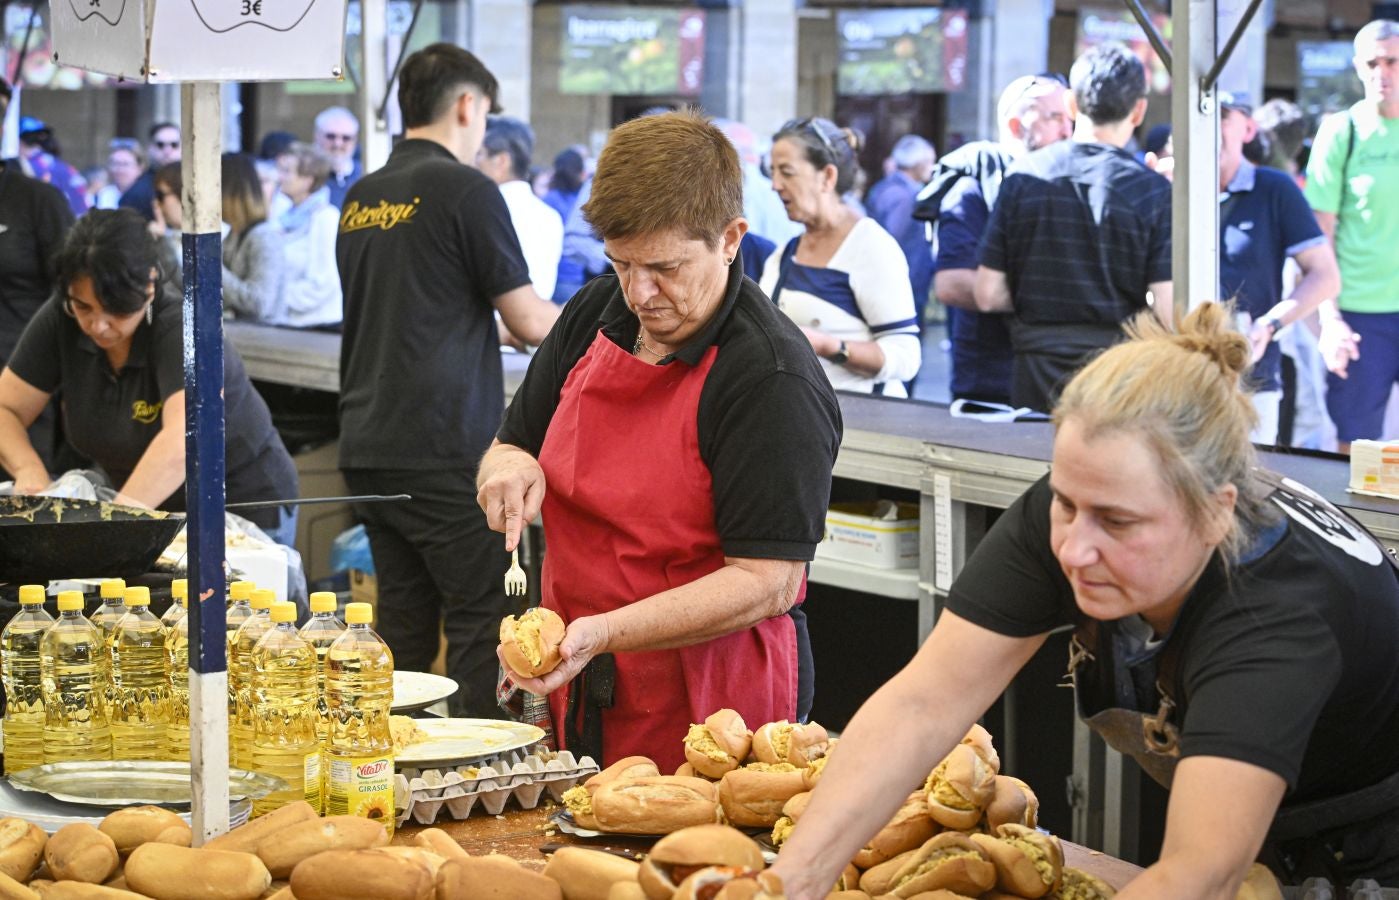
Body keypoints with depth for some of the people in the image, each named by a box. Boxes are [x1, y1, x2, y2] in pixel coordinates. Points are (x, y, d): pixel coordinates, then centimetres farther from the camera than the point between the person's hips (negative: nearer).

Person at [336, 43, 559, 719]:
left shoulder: (359, 200, 13)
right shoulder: (465, 190, -9)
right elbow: (528, 322, -6)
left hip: (367, 447, 7)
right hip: (443, 450, -7)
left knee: (403, 623, 12)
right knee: (482, 620, -2)